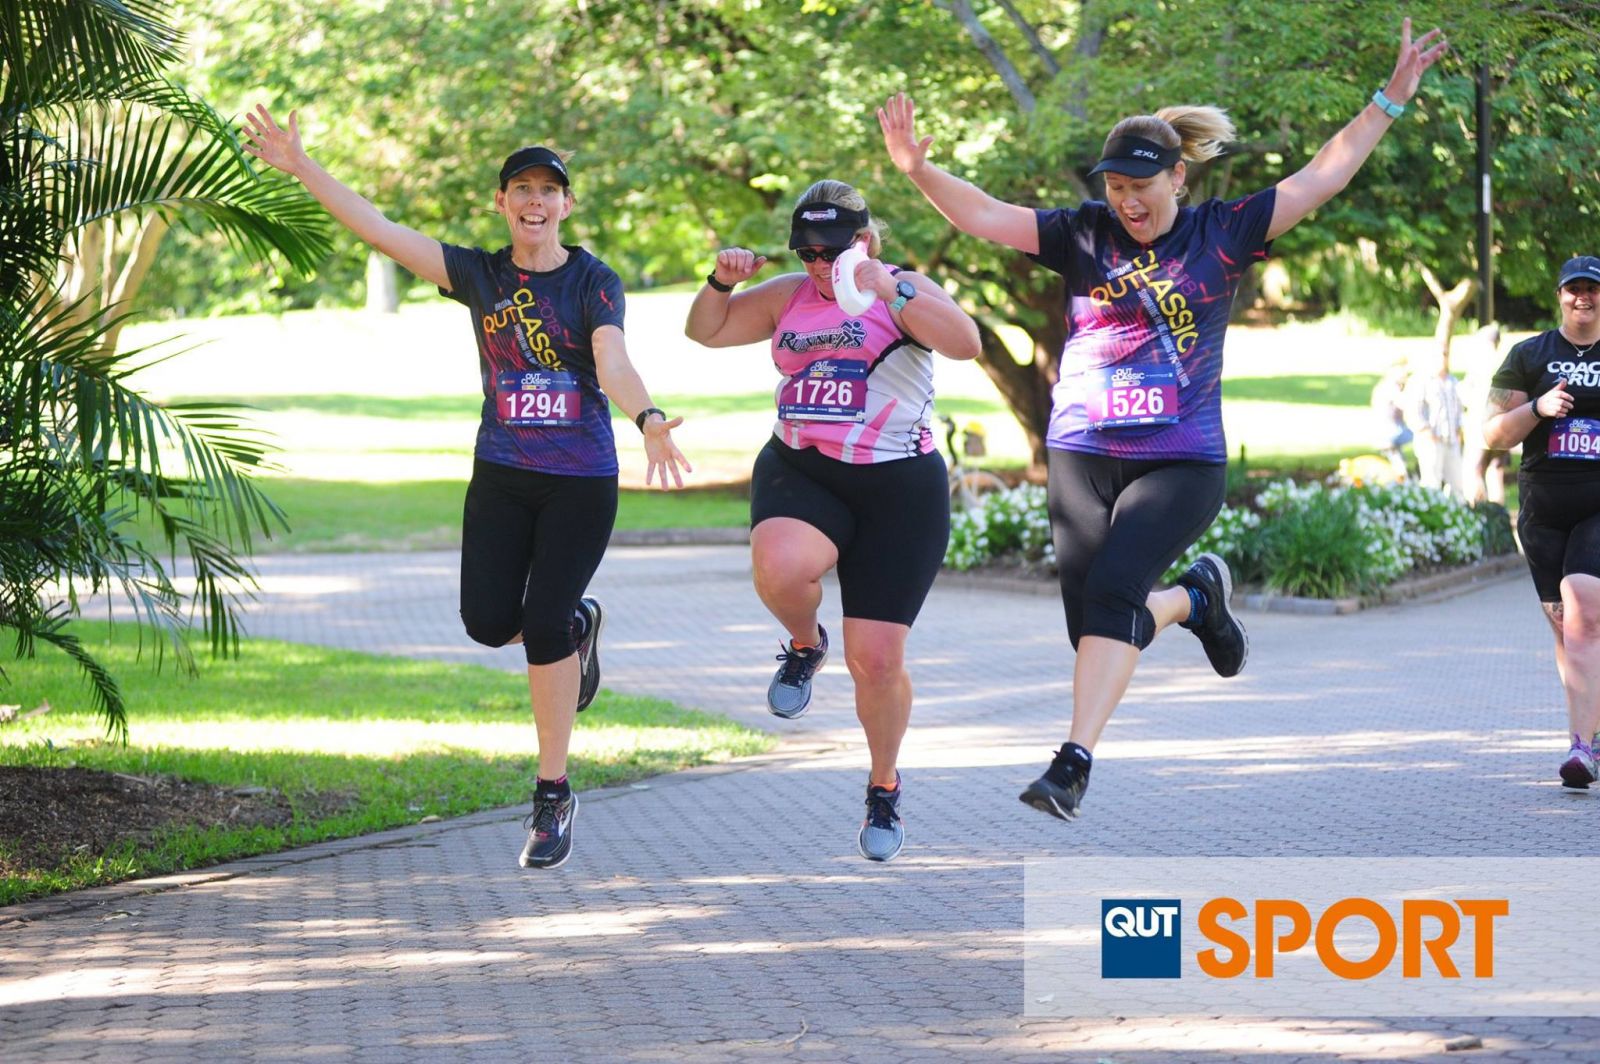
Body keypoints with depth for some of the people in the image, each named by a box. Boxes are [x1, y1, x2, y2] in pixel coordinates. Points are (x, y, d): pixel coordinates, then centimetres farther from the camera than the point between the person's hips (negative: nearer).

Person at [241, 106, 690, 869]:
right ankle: (576, 629, 29)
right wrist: (299, 167, -4)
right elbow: (379, 231, 1)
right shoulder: (481, 276, 4)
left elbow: (614, 366, -20)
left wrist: (647, 420, -41)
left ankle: (552, 795, 1)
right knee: (489, 622, -7)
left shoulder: (594, 284, -4)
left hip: (581, 482, -3)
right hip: (502, 476, 4)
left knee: (543, 625, -11)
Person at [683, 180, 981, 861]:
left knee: (876, 659, -2)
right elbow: (705, 332, 18)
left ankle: (884, 788, 23)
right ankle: (804, 645, 1)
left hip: (897, 486, -3)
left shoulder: (903, 291, -4)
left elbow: (965, 343, -22)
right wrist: (723, 281, -2)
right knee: (780, 567, -35)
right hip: (800, 473, 3)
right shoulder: (788, 296, 10)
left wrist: (890, 291, -33)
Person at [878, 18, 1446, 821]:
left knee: (1112, 593, -21)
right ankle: (1195, 598, 34)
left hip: (1180, 462, -3)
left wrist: (1392, 98, -1)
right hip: (1082, 455, 3)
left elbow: (1322, 177, 3)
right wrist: (918, 171, -20)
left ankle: (1073, 762, -22)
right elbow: (986, 217, -3)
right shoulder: (1083, 234, 4)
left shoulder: (1221, 235, 2)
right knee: (1091, 624, 2)